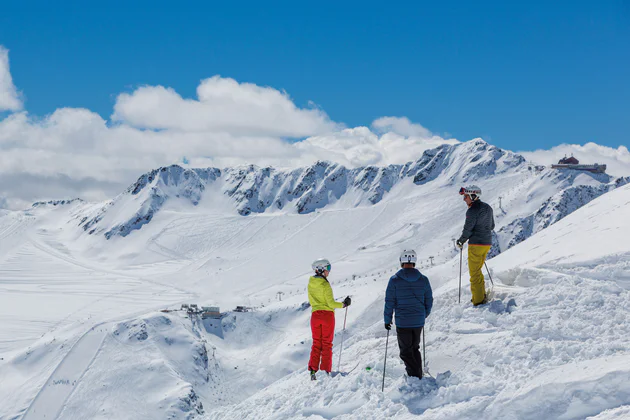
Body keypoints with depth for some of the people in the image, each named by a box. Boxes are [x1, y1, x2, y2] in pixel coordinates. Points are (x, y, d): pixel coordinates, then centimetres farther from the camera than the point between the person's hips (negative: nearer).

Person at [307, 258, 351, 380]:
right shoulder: (325, 285, -15)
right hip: (327, 315, -5)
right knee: (327, 344, 5)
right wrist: (343, 304, 0)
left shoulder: (311, 284, 3)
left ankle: (313, 370, 3)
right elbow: (331, 303, -14)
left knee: (316, 343, 11)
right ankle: (325, 370, 3)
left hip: (315, 314, 5)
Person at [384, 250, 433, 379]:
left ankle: (414, 377, -4)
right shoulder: (423, 280, -1)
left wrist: (387, 320, 4)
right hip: (419, 321, 4)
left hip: (402, 322, -3)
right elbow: (429, 301, 8)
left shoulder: (394, 280, -10)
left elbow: (389, 302, -7)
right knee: (415, 348, 21)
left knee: (406, 352, 6)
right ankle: (419, 376, 22)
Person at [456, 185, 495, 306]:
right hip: (487, 243, 9)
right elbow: (492, 226, 17)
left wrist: (461, 241, 0)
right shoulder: (488, 208, 10)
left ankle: (478, 301, 0)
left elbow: (467, 230, -15)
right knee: (477, 270, 22)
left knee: (474, 273, -1)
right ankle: (482, 295, 28)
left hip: (476, 244, -9)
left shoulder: (472, 211, -17)